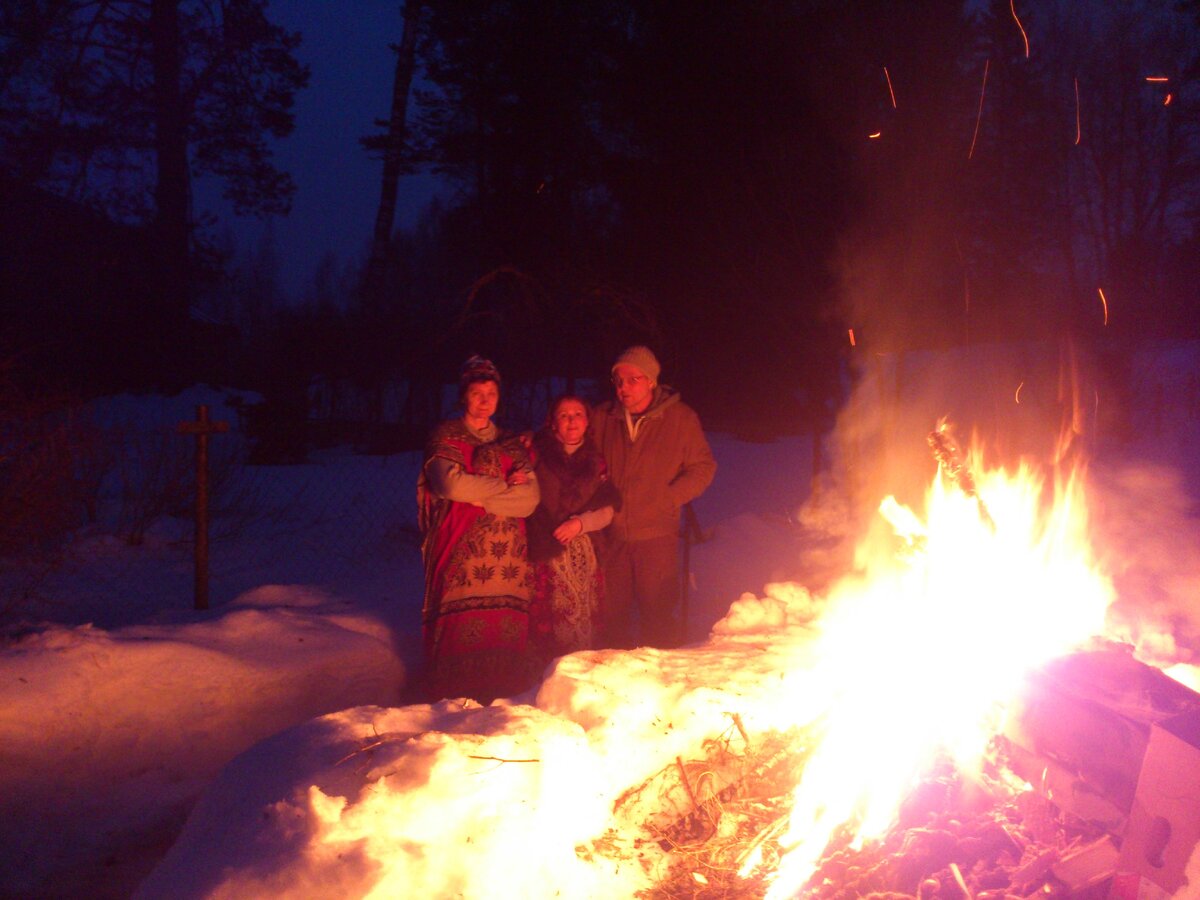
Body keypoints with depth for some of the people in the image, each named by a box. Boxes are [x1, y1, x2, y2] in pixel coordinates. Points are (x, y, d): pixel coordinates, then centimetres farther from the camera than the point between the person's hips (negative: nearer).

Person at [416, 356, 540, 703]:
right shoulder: (445, 437, 8)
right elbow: (452, 485, -10)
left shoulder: (512, 444, 18)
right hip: (461, 553, -3)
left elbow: (530, 499, 5)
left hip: (507, 555, 3)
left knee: (506, 630, -6)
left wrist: (479, 498, -6)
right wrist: (505, 485, -1)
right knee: (461, 630, -10)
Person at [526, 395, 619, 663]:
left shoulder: (595, 461, 15)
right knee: (548, 628, -7)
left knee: (584, 626, -1)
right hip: (545, 554, -3)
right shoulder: (537, 454, 6)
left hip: (584, 557, 3)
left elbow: (607, 511, 10)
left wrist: (580, 523, -7)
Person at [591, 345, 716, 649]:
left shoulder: (680, 418, -2)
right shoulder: (604, 417, 5)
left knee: (657, 613, 2)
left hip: (656, 535, -3)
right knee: (612, 612, 10)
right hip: (611, 533, 3)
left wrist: (668, 498, -8)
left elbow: (703, 467, 1)